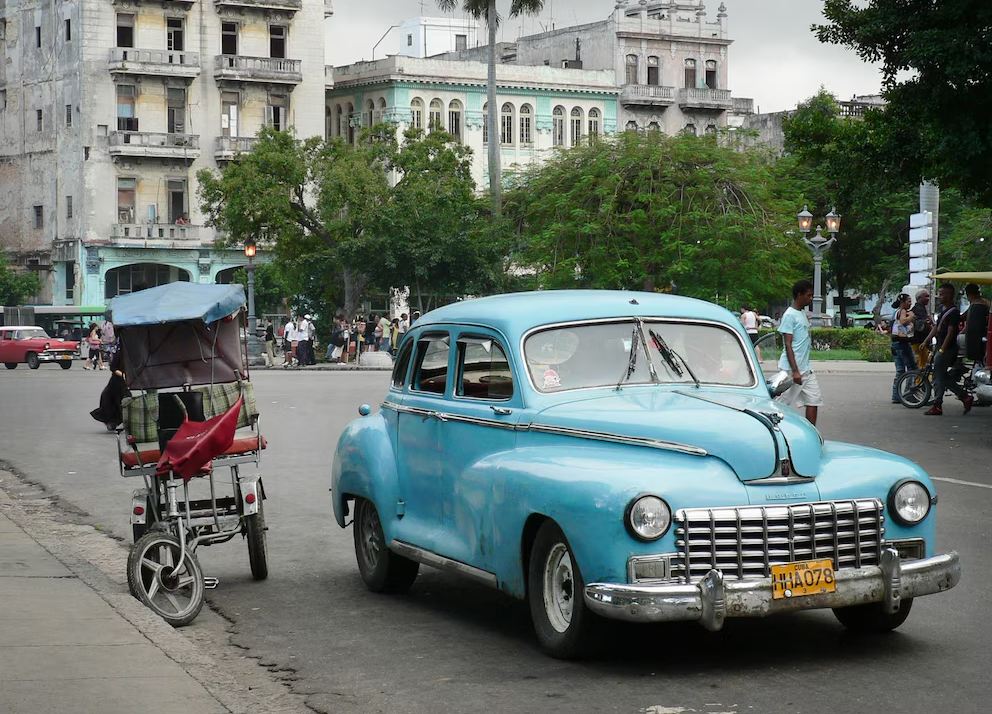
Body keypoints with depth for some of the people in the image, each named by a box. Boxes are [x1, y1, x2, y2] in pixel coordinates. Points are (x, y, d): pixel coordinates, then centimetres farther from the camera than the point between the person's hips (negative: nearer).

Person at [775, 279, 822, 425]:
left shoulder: (803, 313, 14)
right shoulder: (790, 315, -13)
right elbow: (788, 345, -17)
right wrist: (795, 371, -21)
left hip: (806, 368, 9)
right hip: (792, 369, -9)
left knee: (814, 400, 5)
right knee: (783, 403, -3)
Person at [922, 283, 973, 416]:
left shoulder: (953, 312, -14)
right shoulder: (944, 310, 15)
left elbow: (950, 333, -19)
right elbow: (936, 328, 20)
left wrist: (942, 349, -21)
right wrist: (925, 341, 14)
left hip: (947, 349, -10)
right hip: (941, 349, 10)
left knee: (938, 377, -5)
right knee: (942, 377, 11)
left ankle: (937, 406, 0)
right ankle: (965, 397, 15)